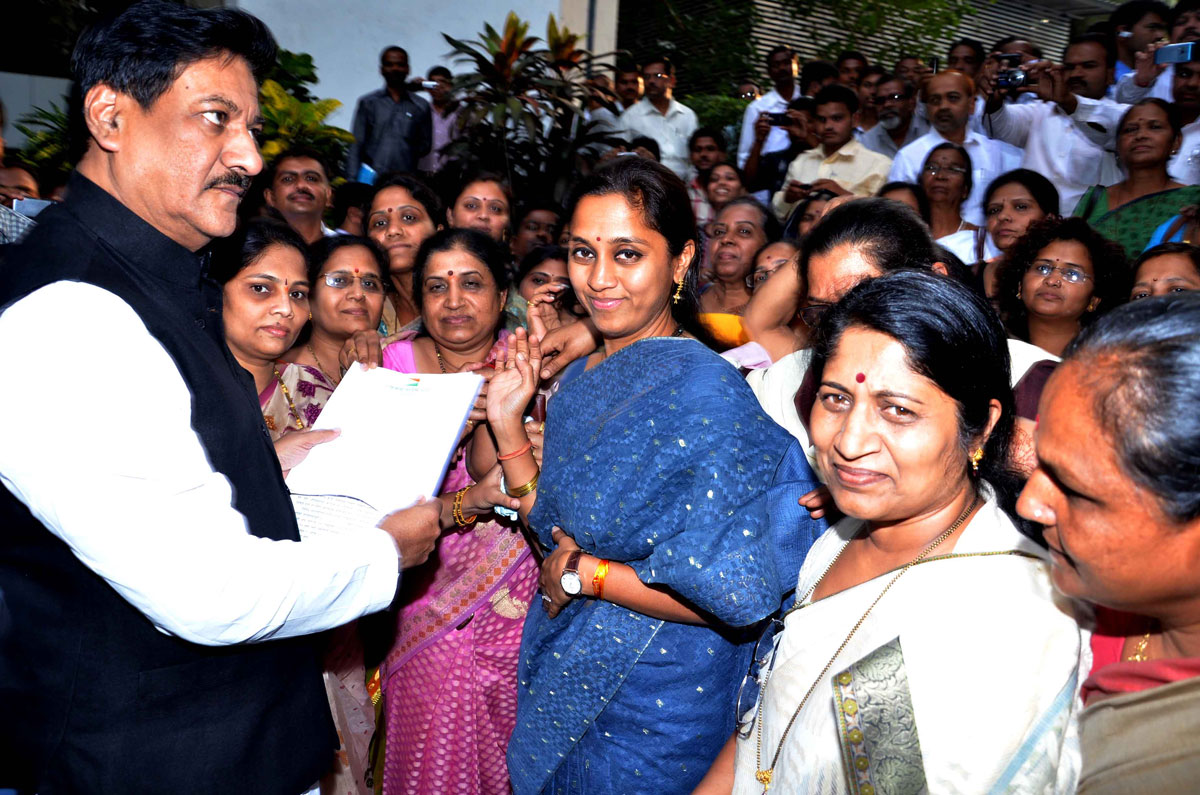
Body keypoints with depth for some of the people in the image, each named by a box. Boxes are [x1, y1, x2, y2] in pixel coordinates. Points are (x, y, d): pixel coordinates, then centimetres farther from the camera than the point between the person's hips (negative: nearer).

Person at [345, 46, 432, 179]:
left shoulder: (421, 106, 12)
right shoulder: (368, 102, 11)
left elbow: (425, 145, 18)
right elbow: (355, 146, 7)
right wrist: (352, 182, -3)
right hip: (370, 177, 0)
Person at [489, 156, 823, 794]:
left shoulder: (703, 391, -23)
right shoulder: (587, 377, 1)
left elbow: (740, 595, -27)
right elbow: (556, 531, 7)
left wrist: (584, 573, -17)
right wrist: (508, 425, -1)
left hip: (649, 713, -7)